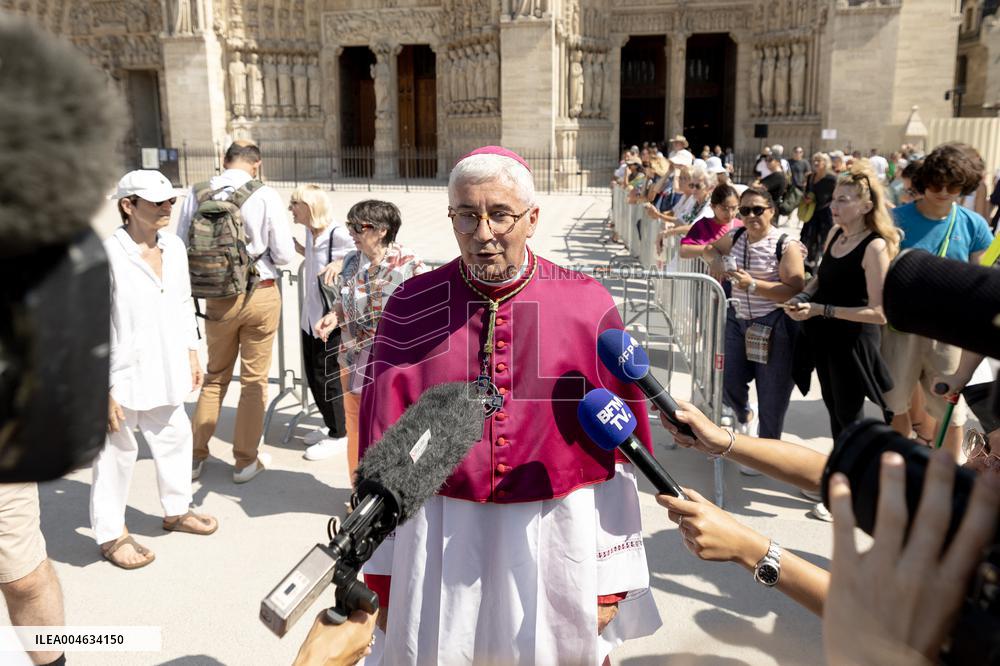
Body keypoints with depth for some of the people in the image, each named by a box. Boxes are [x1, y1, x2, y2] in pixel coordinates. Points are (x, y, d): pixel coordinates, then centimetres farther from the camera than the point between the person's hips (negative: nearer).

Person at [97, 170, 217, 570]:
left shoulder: (174, 247, 2)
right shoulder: (108, 254, -19)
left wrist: (192, 354, 14)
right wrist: (103, 388, -17)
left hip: (166, 372, 7)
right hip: (123, 375, -7)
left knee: (174, 439, 20)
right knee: (117, 452, 7)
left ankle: (176, 510, 41)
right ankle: (111, 534, 25)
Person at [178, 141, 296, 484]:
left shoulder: (197, 194, -4)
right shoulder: (265, 196, -12)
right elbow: (284, 254, -11)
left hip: (217, 299, 3)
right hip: (261, 295, -3)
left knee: (215, 376, 21)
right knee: (254, 379, 11)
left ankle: (195, 455, 28)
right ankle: (246, 460, 21)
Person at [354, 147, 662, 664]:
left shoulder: (587, 306, -7)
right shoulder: (411, 308, -5)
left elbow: (618, 445, -3)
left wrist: (612, 575, -2)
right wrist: (383, 569, 4)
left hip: (556, 539, 0)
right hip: (441, 542, 1)